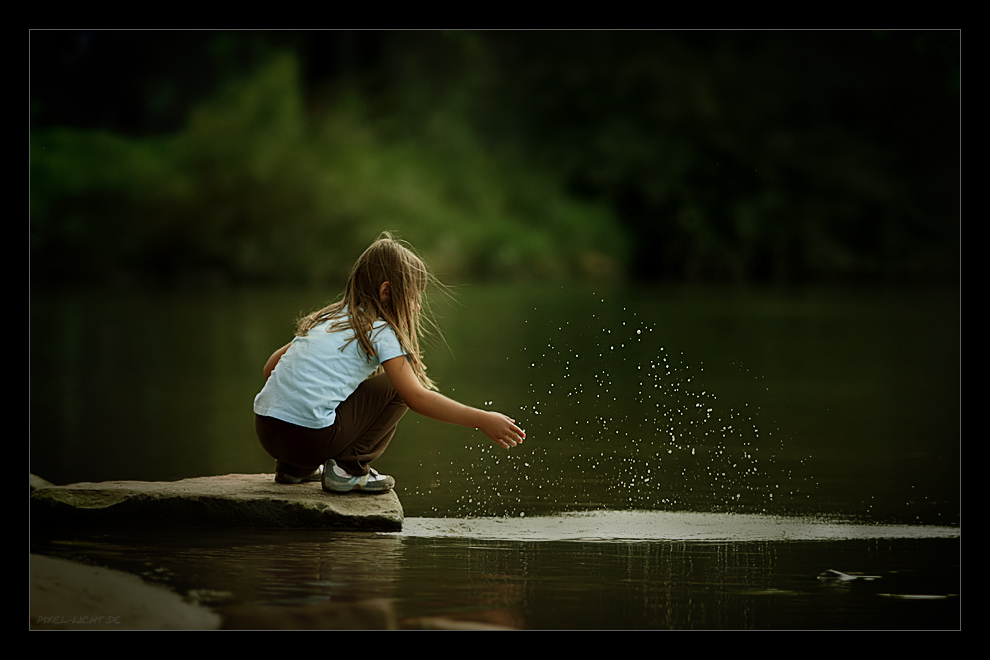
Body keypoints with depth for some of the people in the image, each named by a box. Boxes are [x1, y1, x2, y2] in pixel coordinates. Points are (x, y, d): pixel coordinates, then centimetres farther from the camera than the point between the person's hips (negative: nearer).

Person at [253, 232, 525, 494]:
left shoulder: (329, 318, 21)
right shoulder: (380, 333, -1)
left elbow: (272, 365, 22)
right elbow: (416, 396, -9)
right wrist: (481, 420, -8)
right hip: (311, 435, -8)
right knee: (395, 388, 5)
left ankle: (294, 467, 23)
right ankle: (348, 468, -1)